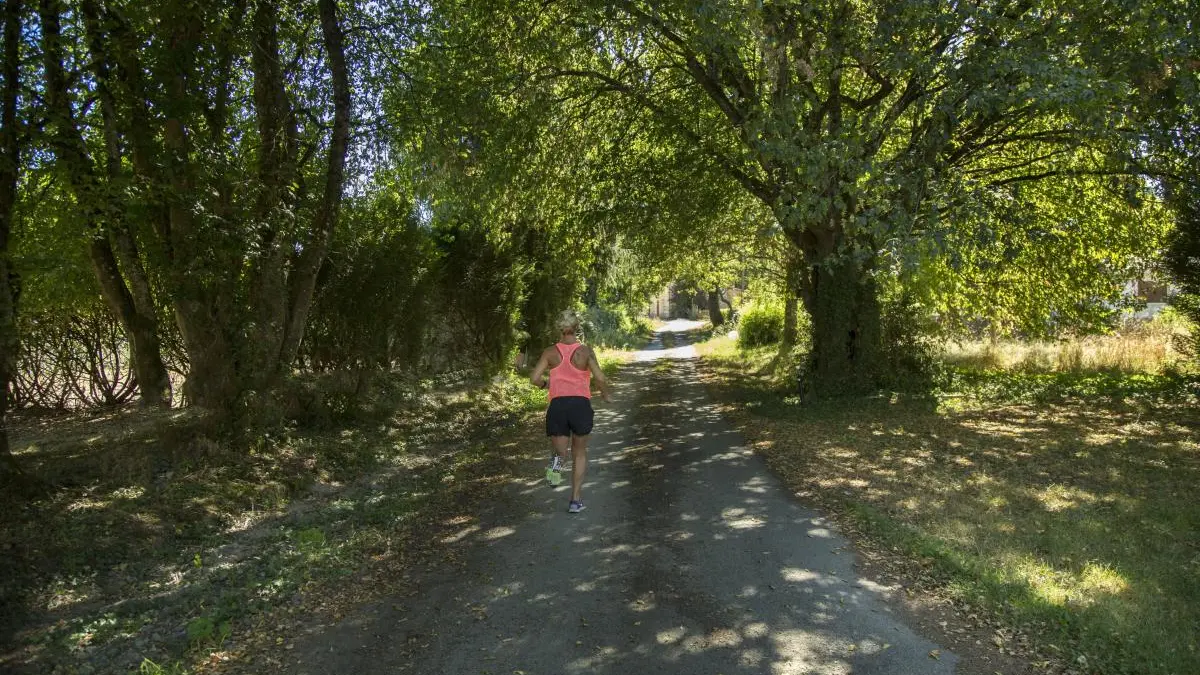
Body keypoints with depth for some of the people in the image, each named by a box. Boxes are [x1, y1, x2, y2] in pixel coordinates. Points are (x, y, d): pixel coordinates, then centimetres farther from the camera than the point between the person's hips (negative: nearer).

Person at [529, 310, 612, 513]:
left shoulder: (550, 352, 4)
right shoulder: (585, 351, 0)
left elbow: (535, 378, -3)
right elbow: (600, 378, -9)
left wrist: (546, 383, 19)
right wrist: (605, 394, 11)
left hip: (557, 406, 1)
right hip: (581, 405, -1)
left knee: (560, 452, 16)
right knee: (580, 453, 19)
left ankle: (558, 460, -22)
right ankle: (575, 499, 12)